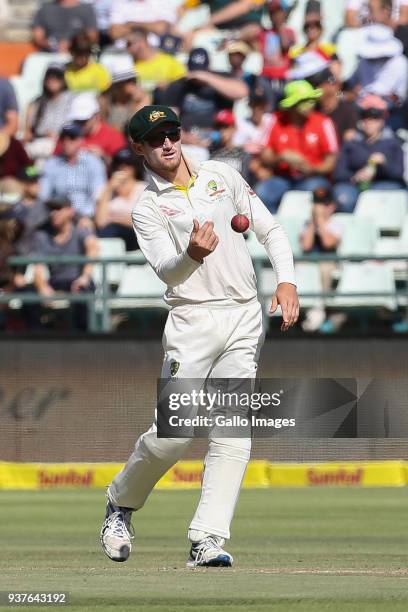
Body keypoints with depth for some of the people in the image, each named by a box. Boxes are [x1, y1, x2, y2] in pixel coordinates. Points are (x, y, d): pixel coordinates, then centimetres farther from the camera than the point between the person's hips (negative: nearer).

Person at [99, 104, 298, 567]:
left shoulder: (223, 176, 12)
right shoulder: (148, 208, 0)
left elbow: (270, 230, 15)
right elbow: (166, 270, -15)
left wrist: (286, 281, -1)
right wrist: (192, 255, -37)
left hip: (245, 320, 3)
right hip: (193, 320, -3)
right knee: (173, 433, -9)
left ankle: (207, 541, -11)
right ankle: (120, 504, 18)